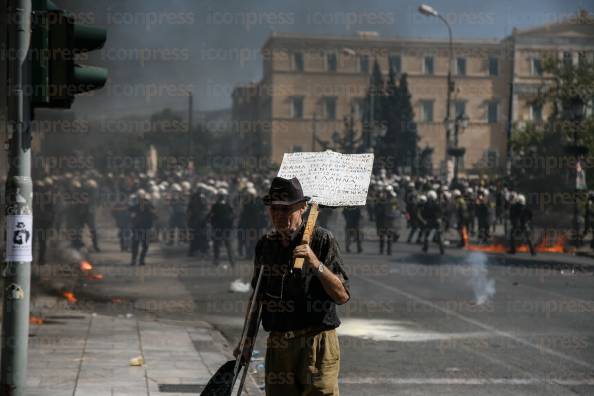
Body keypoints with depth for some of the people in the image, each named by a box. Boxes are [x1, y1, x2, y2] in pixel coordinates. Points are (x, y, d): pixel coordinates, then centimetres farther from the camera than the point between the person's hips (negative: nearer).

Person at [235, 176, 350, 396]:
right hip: (277, 344, 5)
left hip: (317, 343, -5)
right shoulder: (265, 244, 10)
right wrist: (248, 339, 19)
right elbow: (258, 296, 20)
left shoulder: (322, 239, -6)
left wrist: (316, 264, -23)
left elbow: (342, 296, -11)